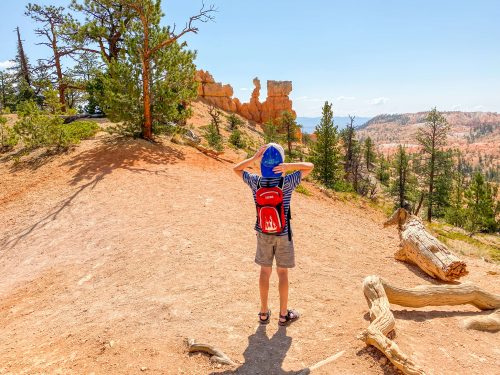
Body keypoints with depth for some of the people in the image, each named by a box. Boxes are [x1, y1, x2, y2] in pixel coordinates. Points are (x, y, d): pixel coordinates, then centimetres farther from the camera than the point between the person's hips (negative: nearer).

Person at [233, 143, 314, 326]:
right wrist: (288, 166, -23)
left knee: (265, 271, 14)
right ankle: (284, 314, 23)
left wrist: (254, 158, -10)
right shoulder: (286, 182, -20)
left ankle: (264, 313, 26)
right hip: (283, 235, -2)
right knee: (282, 272, 11)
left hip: (263, 235, 2)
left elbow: (236, 168, 4)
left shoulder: (255, 182, -14)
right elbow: (310, 166, -9)